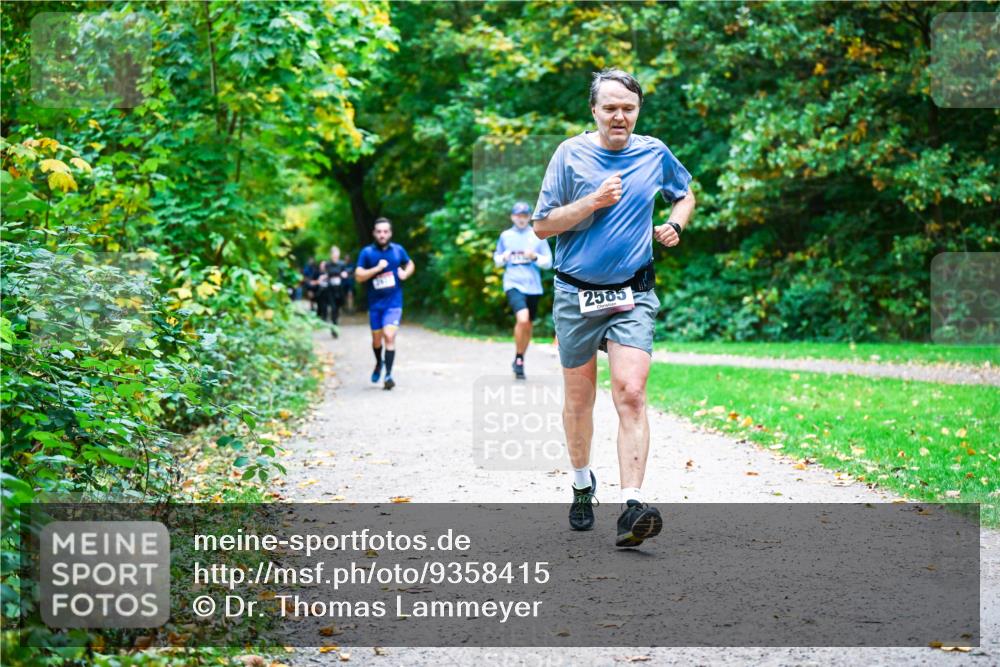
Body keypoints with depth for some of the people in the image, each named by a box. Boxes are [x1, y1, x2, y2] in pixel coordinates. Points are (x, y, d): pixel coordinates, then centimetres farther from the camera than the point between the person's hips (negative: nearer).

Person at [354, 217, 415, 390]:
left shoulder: (398, 250, 1)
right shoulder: (367, 252, -4)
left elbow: (410, 264, 19)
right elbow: (359, 276, -10)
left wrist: (405, 273, -2)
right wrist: (377, 268, -21)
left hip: (394, 302, -1)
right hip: (375, 303, 1)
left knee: (389, 336, -17)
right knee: (376, 339, 13)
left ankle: (388, 375, -14)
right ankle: (379, 363, 43)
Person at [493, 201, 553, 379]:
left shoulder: (537, 236, 6)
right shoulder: (505, 236, 8)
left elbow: (548, 262, 7)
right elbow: (497, 259, 19)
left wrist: (535, 256, -12)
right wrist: (504, 258, -4)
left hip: (533, 286, 2)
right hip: (513, 284, -2)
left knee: (528, 325, 10)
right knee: (522, 319, -23)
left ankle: (520, 361, 28)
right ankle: (518, 358, -6)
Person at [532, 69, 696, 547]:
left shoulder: (655, 154, 5)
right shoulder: (570, 154, -3)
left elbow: (684, 195, 25)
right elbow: (542, 225, -3)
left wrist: (674, 227, 5)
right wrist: (594, 201, -15)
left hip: (632, 296, 0)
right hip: (576, 295, 0)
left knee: (630, 394, -16)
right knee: (578, 399, 12)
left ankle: (632, 507, -22)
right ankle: (583, 485, 35)